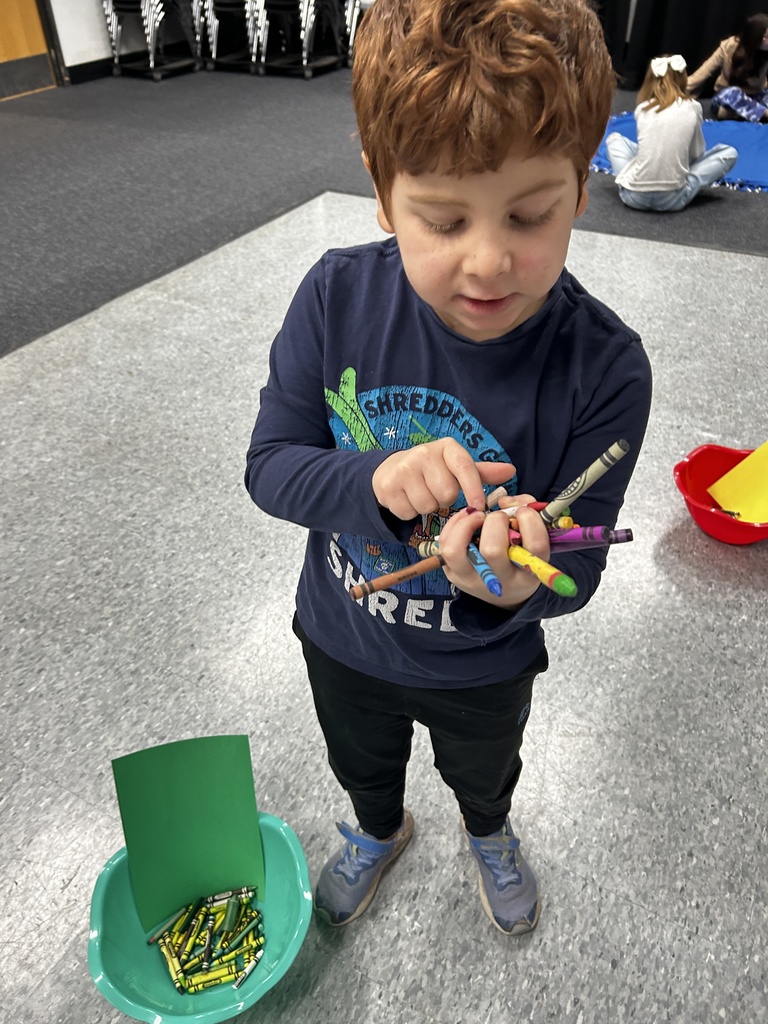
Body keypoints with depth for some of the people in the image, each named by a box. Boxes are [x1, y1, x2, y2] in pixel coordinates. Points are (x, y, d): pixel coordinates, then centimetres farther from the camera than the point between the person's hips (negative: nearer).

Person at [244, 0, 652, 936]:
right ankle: (377, 831, 71)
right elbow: (269, 465, -18)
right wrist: (374, 486, -39)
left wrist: (517, 586, -45)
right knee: (360, 760, 34)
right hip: (343, 640, 1)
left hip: (482, 669, 0)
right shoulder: (336, 298, -25)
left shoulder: (604, 367, -29)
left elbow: (576, 566, -21)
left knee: (482, 769, 34)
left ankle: (489, 834, 72)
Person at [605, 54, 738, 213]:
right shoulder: (693, 107, 7)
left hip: (634, 195, 1)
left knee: (614, 138, 30)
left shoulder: (642, 109, 10)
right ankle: (673, 187, 9)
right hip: (673, 199, -1)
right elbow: (696, 152, 19)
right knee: (729, 153, 20)